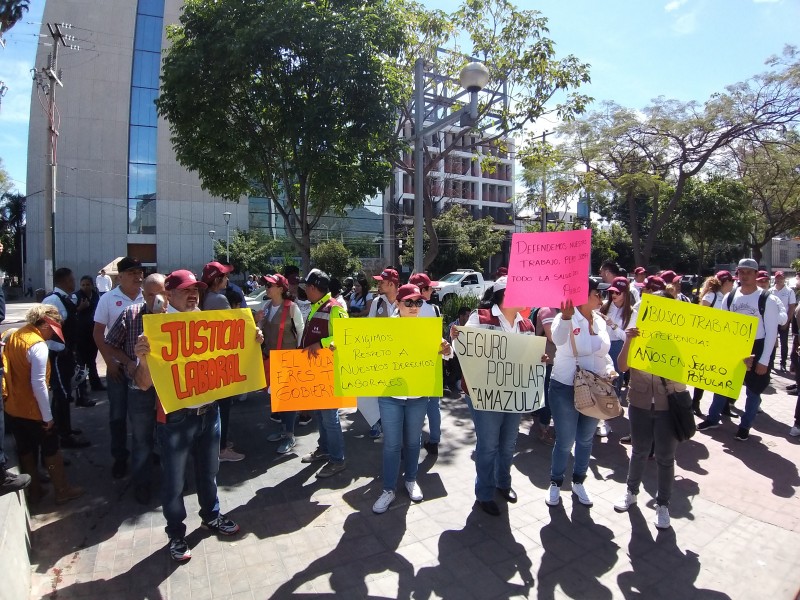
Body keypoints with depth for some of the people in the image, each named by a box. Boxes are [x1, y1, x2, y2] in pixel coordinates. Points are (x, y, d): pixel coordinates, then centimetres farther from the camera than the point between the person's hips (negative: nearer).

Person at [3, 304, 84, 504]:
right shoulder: (38, 346, -23)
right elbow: (38, 384, -24)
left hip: (12, 408, 7)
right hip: (33, 411, -7)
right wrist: (47, 416, -17)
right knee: (51, 450, 9)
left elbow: (7, 373, 10)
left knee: (25, 450, 19)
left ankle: (34, 492, 33)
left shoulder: (13, 337, 2)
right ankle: (62, 490, 22)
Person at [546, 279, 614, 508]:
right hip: (566, 388, -6)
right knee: (565, 441, 4)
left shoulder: (600, 321, 6)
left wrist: (610, 368, -4)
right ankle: (555, 483, 27)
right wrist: (566, 316, -54)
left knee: (586, 439, 18)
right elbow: (559, 339, -36)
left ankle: (578, 482, 38)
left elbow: (604, 352, 16)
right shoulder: (566, 318, -14)